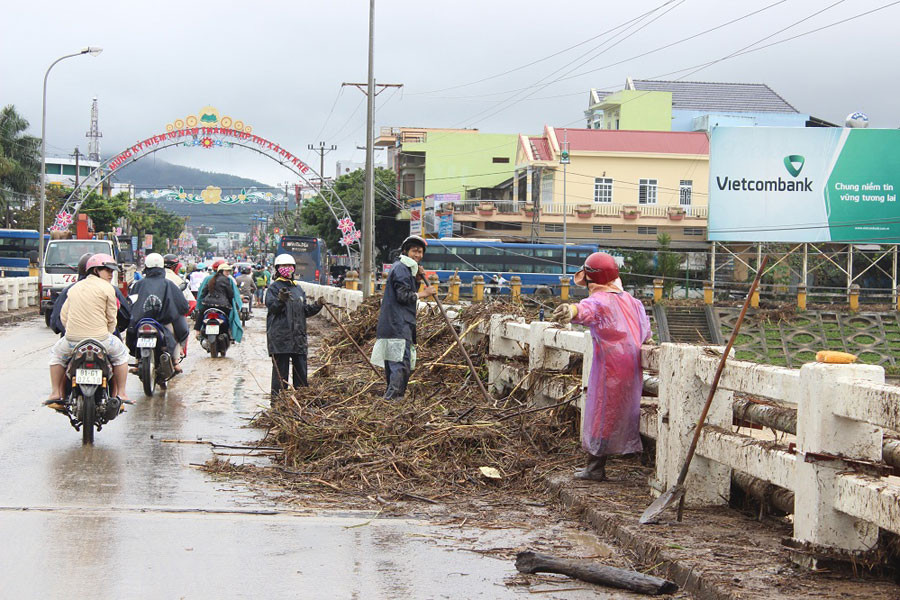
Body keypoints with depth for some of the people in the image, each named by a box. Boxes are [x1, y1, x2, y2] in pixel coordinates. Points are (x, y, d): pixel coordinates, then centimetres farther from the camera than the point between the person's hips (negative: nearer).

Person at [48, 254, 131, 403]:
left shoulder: (75, 287, 14)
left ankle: (56, 392, 24)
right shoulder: (107, 288, -2)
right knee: (121, 354, 25)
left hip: (72, 340, 3)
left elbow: (63, 315, 15)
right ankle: (121, 393, 19)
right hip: (100, 338, -3)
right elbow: (111, 318, 0)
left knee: (56, 354, 33)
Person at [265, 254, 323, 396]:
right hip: (280, 336, -6)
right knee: (281, 370, -5)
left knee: (301, 371, 9)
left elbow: (305, 311, 21)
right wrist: (280, 300, -34)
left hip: (298, 337, 6)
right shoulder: (274, 287, -2)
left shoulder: (298, 288, 19)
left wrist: (316, 307, 3)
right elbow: (272, 307, -15)